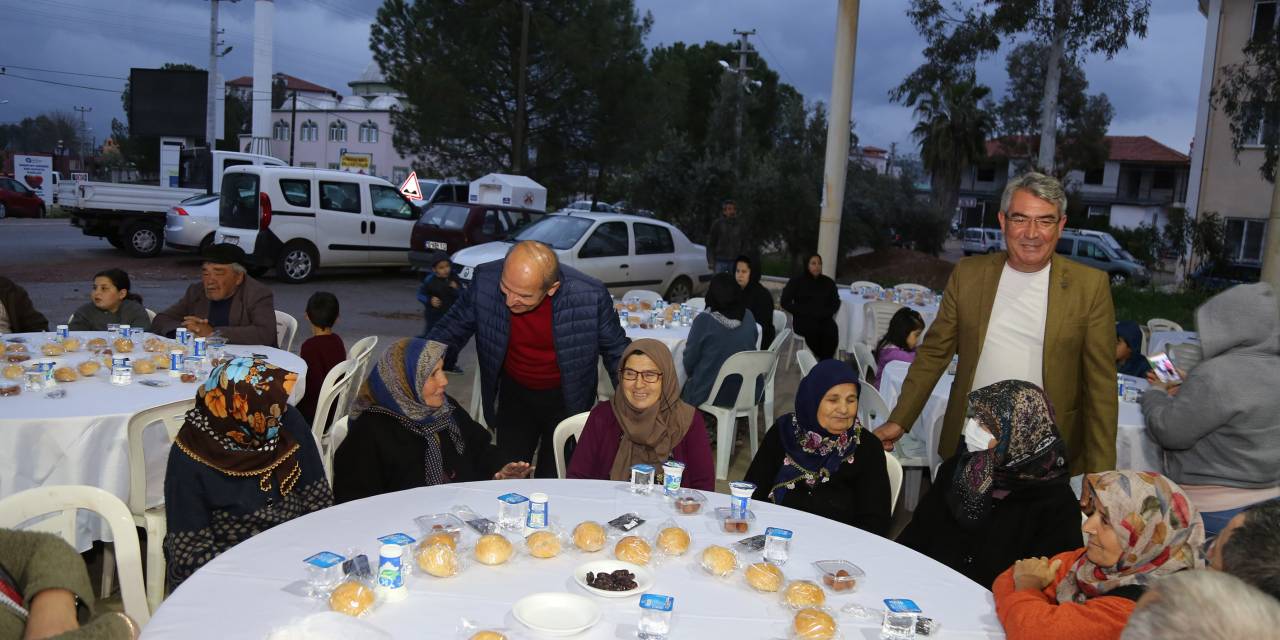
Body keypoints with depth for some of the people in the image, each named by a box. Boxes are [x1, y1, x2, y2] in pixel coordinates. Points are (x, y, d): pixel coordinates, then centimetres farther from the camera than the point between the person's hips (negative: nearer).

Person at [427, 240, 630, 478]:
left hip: (566, 399, -2)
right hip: (515, 394, 2)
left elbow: (616, 351, -8)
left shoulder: (591, 296, -26)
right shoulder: (485, 280, -22)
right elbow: (454, 326, -3)